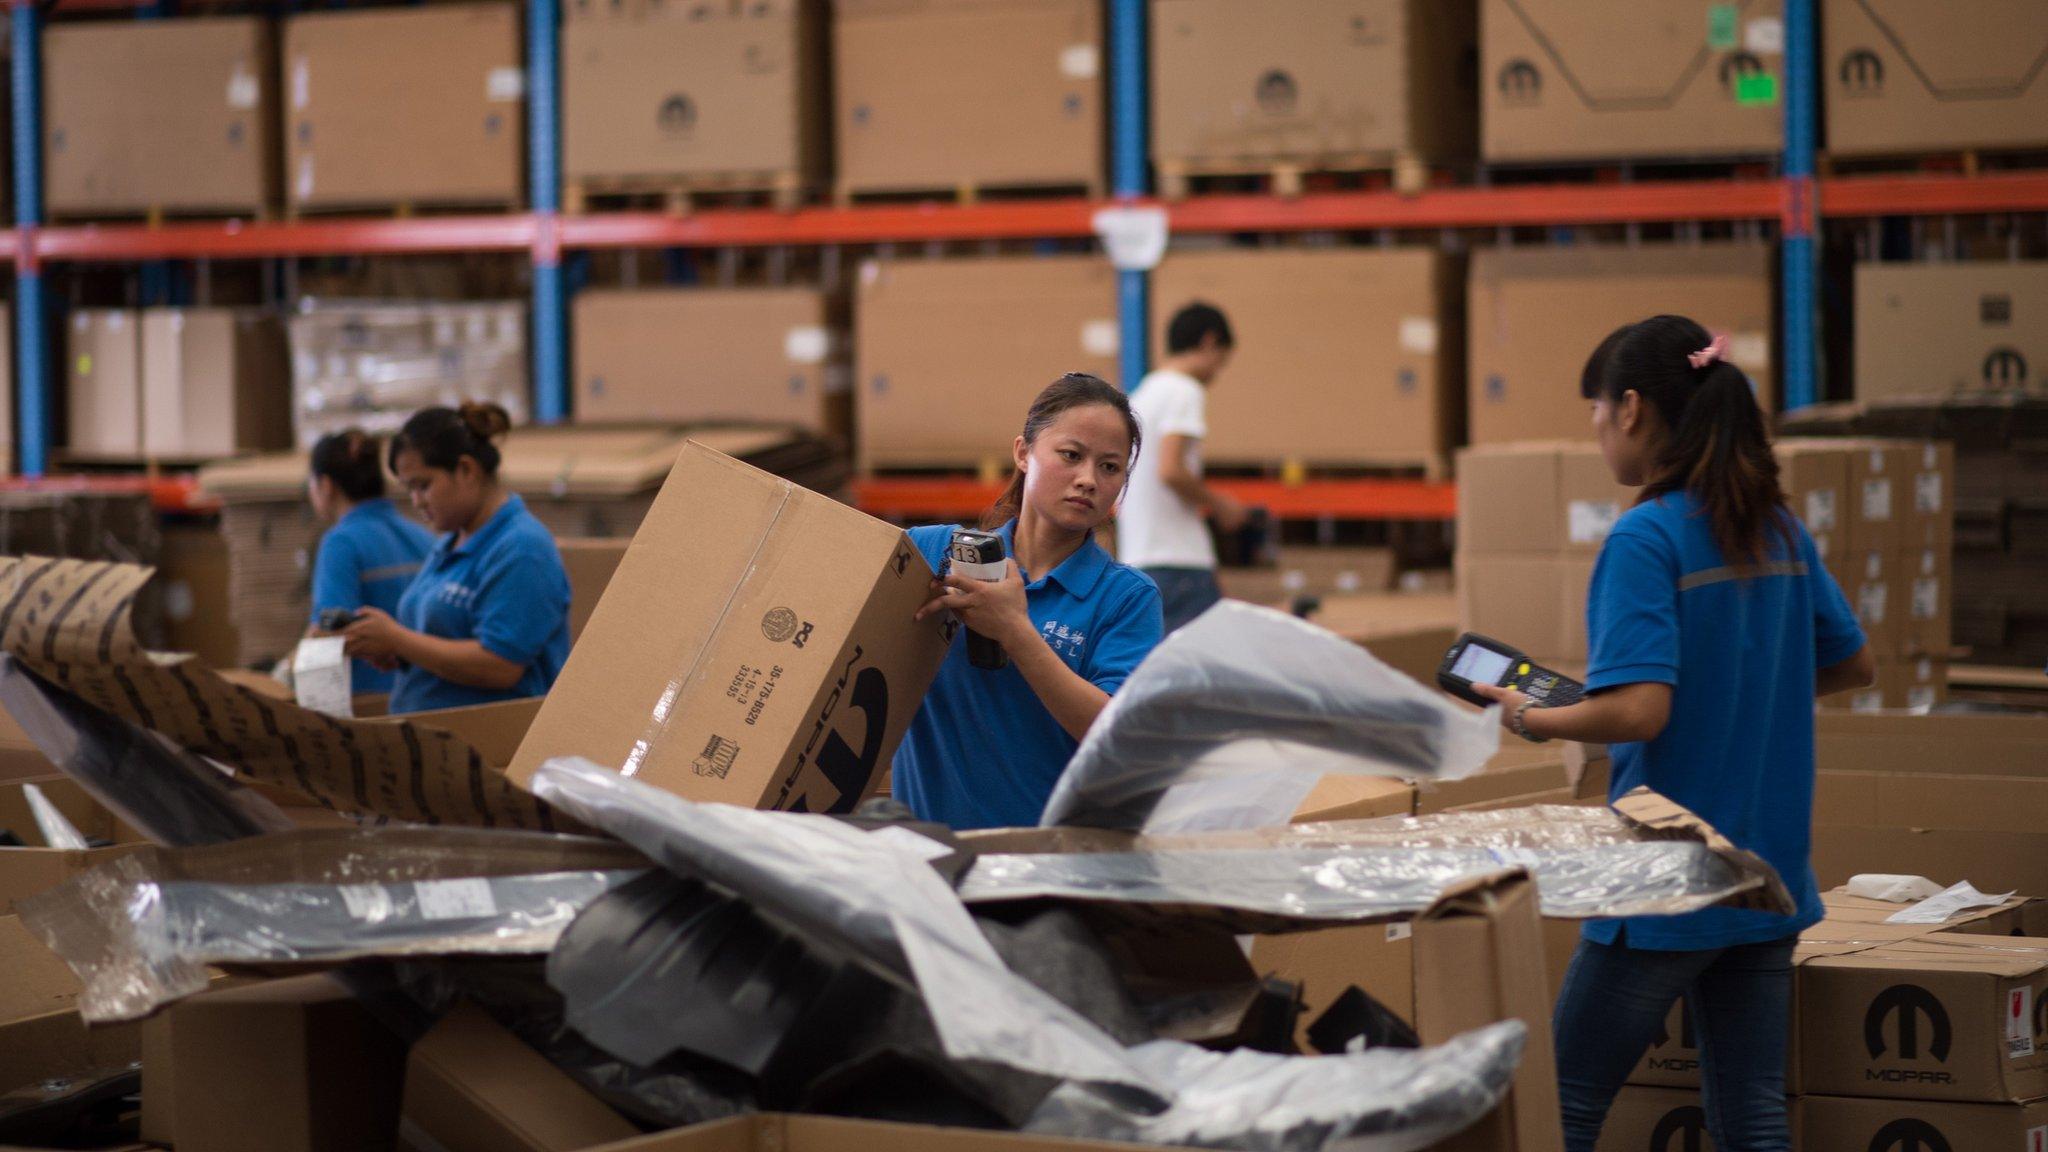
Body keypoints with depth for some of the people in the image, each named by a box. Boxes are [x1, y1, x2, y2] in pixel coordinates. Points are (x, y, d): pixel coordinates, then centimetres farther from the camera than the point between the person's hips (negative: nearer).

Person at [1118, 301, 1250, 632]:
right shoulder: (1185, 391, -8)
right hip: (1179, 561, -9)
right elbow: (1170, 469, -20)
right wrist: (1219, 505, -6)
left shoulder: (1139, 396, 19)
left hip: (1136, 557, 9)